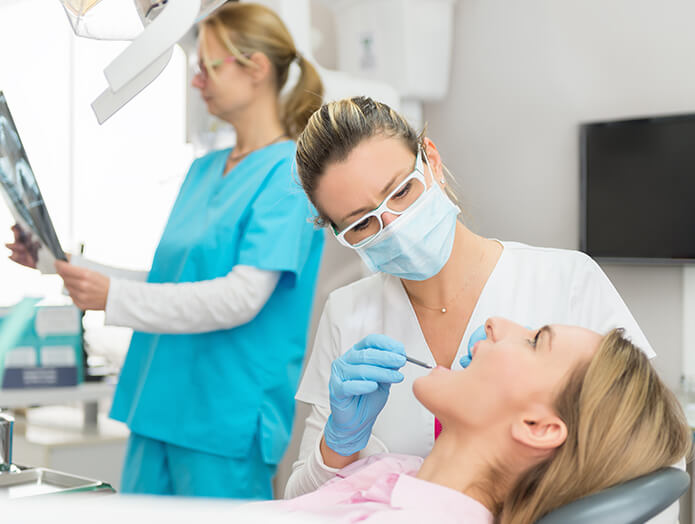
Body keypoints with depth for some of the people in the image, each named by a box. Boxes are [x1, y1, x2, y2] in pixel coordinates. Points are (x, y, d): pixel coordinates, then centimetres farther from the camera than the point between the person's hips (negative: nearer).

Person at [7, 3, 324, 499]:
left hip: (228, 420, -8)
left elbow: (242, 297, -21)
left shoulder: (290, 173, -12)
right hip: (162, 404, 8)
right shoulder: (204, 170, 15)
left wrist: (114, 296, -25)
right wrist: (64, 264, 10)